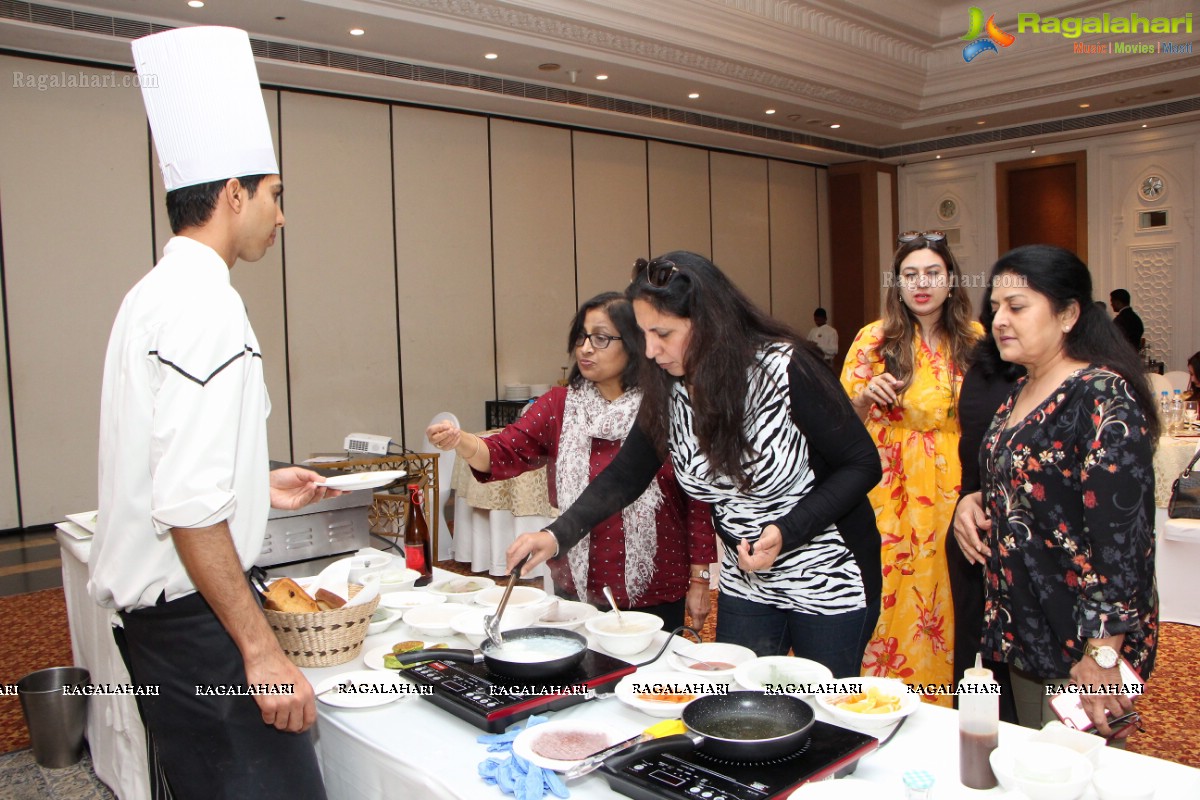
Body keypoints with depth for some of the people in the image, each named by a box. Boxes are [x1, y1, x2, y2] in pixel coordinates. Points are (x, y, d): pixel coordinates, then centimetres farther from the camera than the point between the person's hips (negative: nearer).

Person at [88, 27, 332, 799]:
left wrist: (256, 485, 23)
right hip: (195, 612, -10)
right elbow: (190, 507, -26)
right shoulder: (205, 307, -20)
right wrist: (261, 650, -22)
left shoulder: (152, 295, 12)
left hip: (152, 608, 11)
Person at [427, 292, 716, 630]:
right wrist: (459, 441, -31)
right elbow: (505, 453, -11)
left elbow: (698, 500, -7)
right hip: (577, 589, 3)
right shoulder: (559, 405, 1)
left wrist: (699, 580, -6)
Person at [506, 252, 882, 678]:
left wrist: (788, 531, -27)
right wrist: (557, 535, -13)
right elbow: (626, 475, 1)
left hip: (829, 583, -4)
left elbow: (863, 465, -15)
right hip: (745, 585, 5)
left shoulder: (787, 369, -22)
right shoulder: (668, 391, -7)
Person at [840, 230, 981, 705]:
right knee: (891, 604, 0)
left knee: (949, 605, 6)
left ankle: (946, 702, 23)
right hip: (893, 499, -2)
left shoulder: (975, 340, 5)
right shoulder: (874, 339, -1)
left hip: (957, 496, 2)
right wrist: (867, 396, -18)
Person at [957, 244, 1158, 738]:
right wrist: (973, 502, 0)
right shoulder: (1019, 393, 9)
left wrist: (1102, 655, -24)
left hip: (1078, 642, -8)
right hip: (1020, 630, 8)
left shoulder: (1104, 398, -18)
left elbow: (1122, 535, -23)